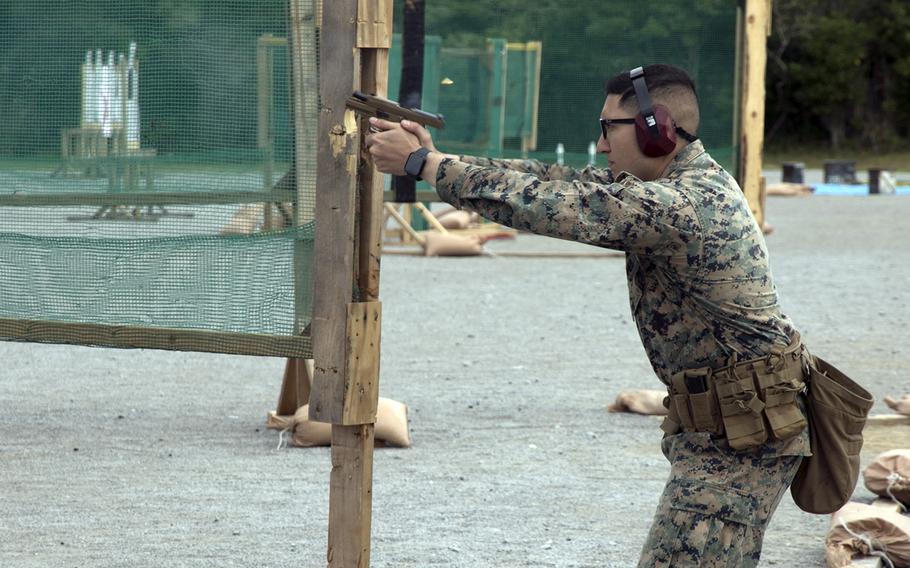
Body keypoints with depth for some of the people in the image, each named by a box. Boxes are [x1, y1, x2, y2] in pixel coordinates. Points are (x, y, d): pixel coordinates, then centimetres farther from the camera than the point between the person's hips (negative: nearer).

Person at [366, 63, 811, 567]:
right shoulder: (682, 183, 10)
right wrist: (438, 157, 3)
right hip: (726, 425, 10)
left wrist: (422, 163, -14)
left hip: (738, 435, -10)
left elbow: (544, 205, -22)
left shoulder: (679, 206, -22)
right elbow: (555, 182, 9)